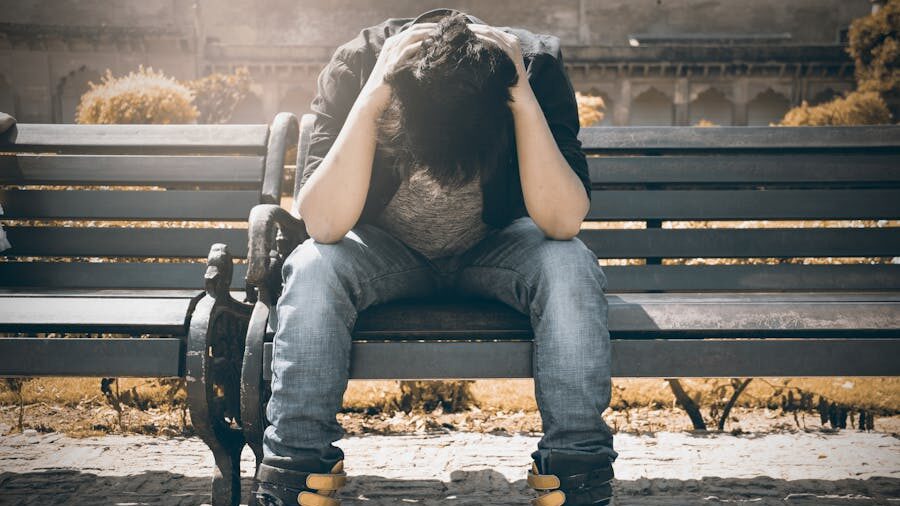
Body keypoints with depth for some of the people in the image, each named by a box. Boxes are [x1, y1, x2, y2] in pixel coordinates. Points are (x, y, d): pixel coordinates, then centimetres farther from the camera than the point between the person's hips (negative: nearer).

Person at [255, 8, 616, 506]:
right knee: (312, 269, -31)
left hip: (494, 247, 1)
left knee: (571, 267, -30)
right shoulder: (358, 65, -26)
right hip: (384, 251, 0)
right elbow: (324, 225, -34)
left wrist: (525, 100, -40)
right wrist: (372, 97, -41)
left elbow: (563, 221, -31)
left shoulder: (536, 64, -24)